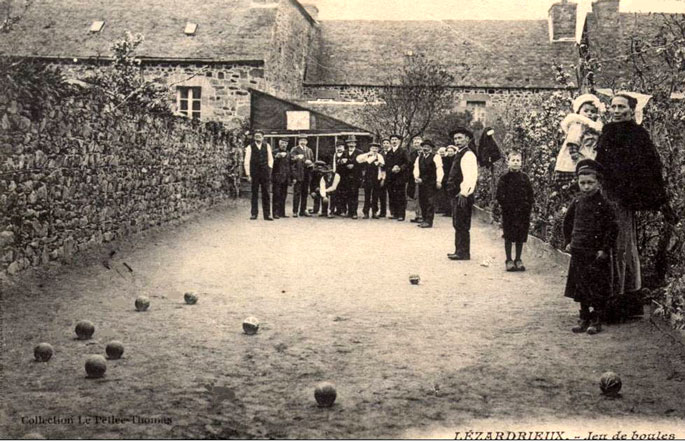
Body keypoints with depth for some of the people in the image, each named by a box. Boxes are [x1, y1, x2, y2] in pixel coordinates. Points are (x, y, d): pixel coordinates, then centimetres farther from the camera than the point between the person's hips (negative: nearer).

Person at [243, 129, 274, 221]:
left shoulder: (267, 146, 8)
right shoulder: (250, 147, 1)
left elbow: (270, 159, 13)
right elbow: (246, 162, -1)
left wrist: (269, 169, 1)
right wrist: (248, 175, -7)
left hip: (265, 173, 2)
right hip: (254, 174, -1)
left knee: (266, 194, 3)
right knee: (254, 194, 4)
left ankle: (267, 214, 7)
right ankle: (254, 214, 10)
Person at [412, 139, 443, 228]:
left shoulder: (435, 157, -2)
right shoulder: (419, 158, 16)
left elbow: (439, 169, -9)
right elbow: (416, 168, 8)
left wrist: (438, 181, -18)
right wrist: (416, 177, -11)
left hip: (431, 183, -6)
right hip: (421, 182, 6)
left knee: (430, 202, -8)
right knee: (422, 202, 8)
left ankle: (428, 221, -6)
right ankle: (424, 219, 16)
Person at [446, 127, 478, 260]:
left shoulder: (468, 155, -14)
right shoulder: (459, 154, 17)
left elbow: (470, 176, -23)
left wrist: (463, 193, -25)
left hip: (463, 196, -10)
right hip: (457, 194, 10)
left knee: (462, 225, -6)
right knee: (458, 224, 15)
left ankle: (463, 253, 0)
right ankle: (459, 251, 23)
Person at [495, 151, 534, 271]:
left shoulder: (524, 178, 5)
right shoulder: (504, 178, -3)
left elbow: (530, 194, 7)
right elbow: (500, 196, -6)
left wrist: (527, 207, -4)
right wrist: (508, 207, -13)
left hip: (522, 212, 3)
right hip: (508, 212, -3)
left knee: (520, 237, 7)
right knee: (509, 237, 3)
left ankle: (518, 260, 18)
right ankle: (509, 260, 12)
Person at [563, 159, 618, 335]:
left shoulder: (604, 204, -10)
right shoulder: (577, 202, 5)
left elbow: (612, 229, -11)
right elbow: (568, 221, 19)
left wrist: (605, 249, -13)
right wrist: (568, 241, 13)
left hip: (597, 254, -5)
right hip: (578, 253, 5)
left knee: (598, 289, 1)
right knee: (581, 287, 11)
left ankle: (596, 321, 11)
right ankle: (584, 319, 22)